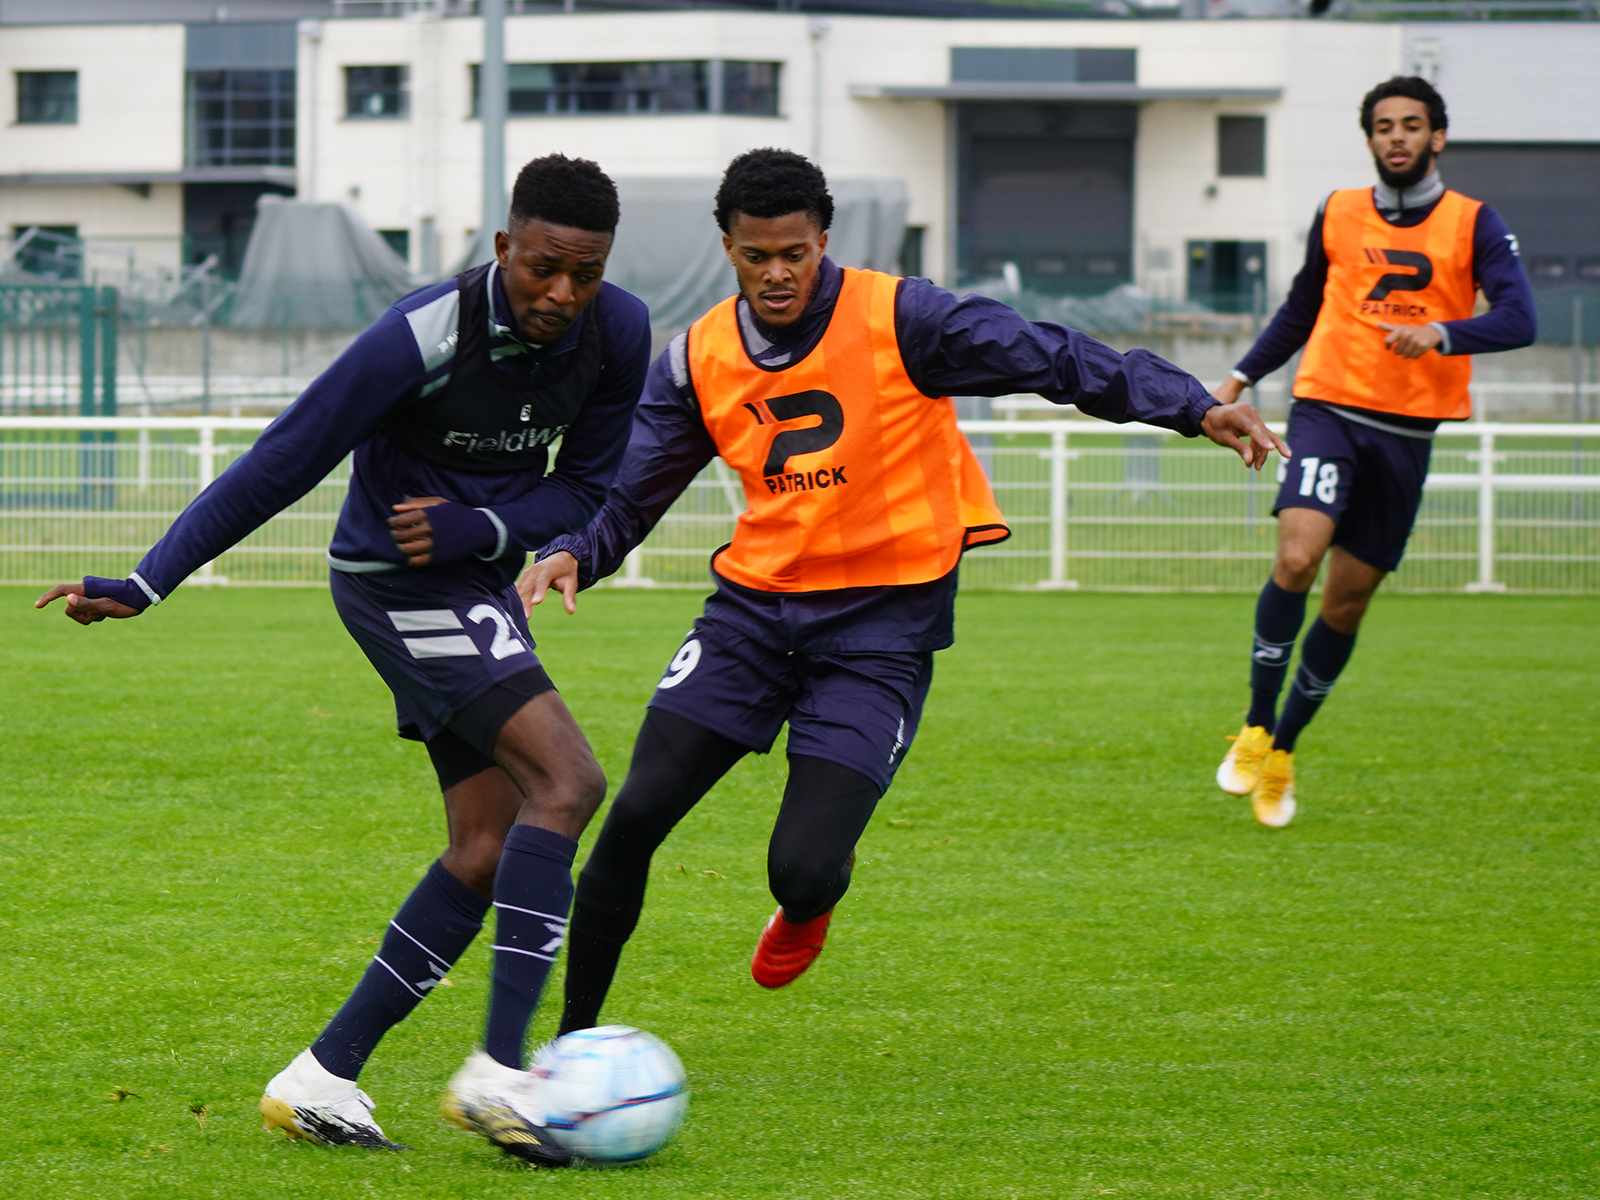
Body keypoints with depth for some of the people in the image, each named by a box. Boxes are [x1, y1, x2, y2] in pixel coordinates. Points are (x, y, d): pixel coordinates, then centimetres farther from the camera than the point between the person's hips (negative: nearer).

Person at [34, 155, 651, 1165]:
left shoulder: (619, 334, -7)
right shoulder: (423, 337, -25)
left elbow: (586, 485, 4)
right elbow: (281, 465, -18)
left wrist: (479, 526, -16)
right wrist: (148, 583, -17)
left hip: (476, 584, 8)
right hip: (396, 582, -8)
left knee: (488, 848, 3)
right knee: (568, 781, -21)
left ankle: (323, 1078, 9)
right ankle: (500, 1071, -25)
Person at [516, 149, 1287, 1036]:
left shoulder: (897, 321, -11)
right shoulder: (697, 361, 2)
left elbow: (1054, 360, -13)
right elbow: (630, 494, 8)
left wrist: (1192, 407, -22)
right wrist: (573, 554, -14)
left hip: (881, 625, -4)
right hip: (754, 603, 4)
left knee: (803, 870, -14)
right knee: (635, 817, -8)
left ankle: (804, 910, 27)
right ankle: (573, 1038, 8)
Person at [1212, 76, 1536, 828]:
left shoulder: (1472, 225, 1)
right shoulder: (1337, 216, 8)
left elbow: (1518, 320, -11)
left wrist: (1440, 334, -27)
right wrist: (1242, 379, 15)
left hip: (1406, 432, 0)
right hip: (1328, 409, 0)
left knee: (1348, 601, 6)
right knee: (1296, 558, -24)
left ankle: (1282, 754, 22)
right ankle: (1256, 730, -11)